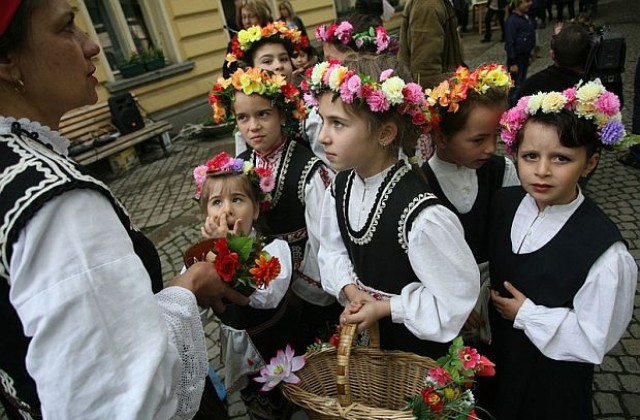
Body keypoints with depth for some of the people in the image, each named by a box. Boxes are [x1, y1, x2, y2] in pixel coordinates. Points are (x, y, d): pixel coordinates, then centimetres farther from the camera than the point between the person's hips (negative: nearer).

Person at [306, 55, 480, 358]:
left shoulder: (423, 216, -35)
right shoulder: (340, 188, -13)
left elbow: (456, 297, -24)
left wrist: (385, 308, -20)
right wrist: (351, 290, -13)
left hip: (417, 342, -5)